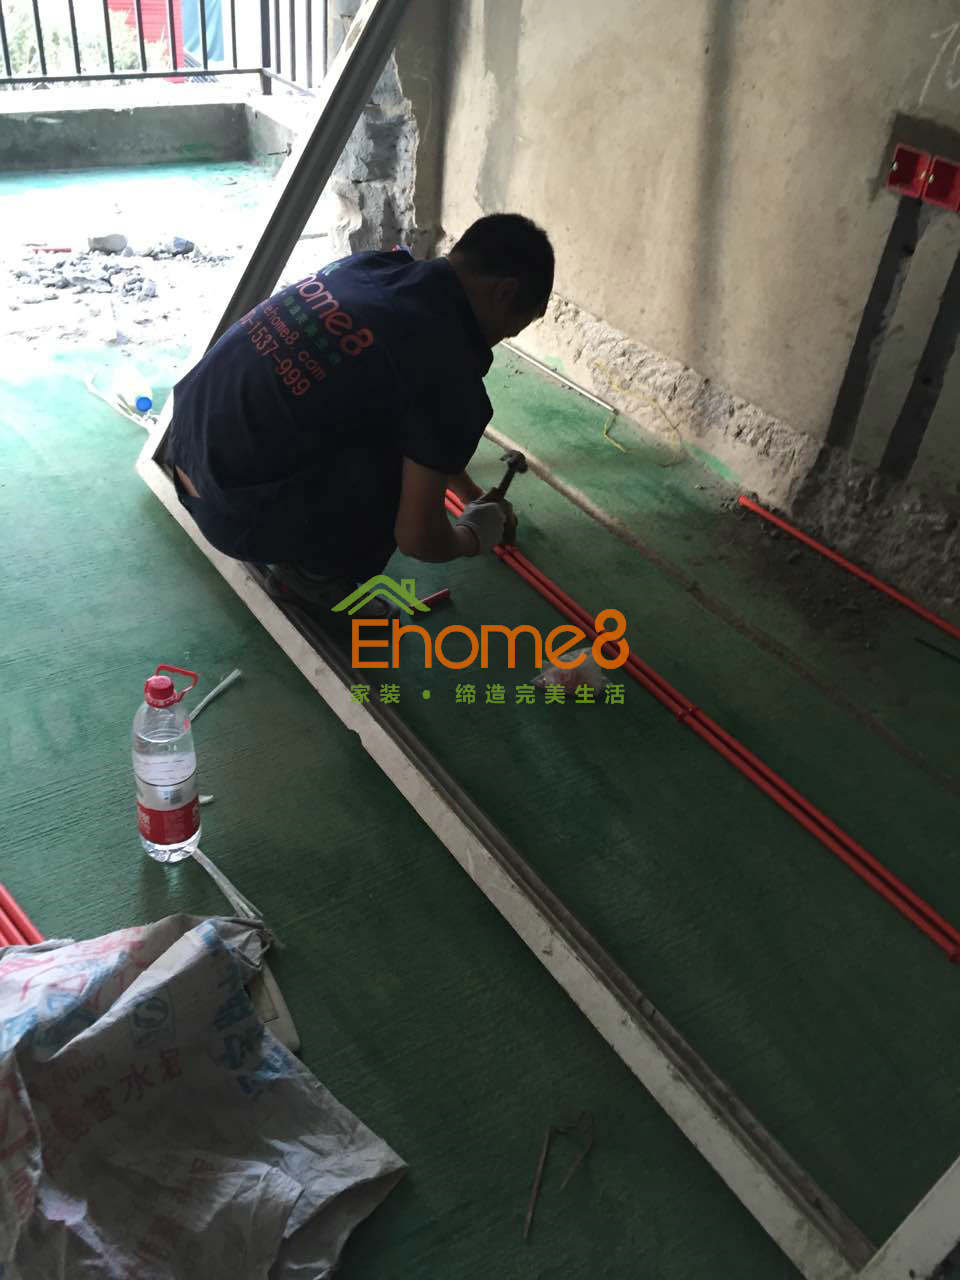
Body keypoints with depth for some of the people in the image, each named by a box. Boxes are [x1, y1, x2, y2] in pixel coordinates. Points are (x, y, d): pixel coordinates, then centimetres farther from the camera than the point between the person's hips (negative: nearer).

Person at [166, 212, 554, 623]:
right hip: (234, 513, -8)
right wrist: (474, 537, 12)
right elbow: (417, 537, -12)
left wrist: (471, 493, 33)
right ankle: (313, 569, 8)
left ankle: (292, 551, 22)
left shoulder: (366, 265, 7)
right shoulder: (446, 365, -18)